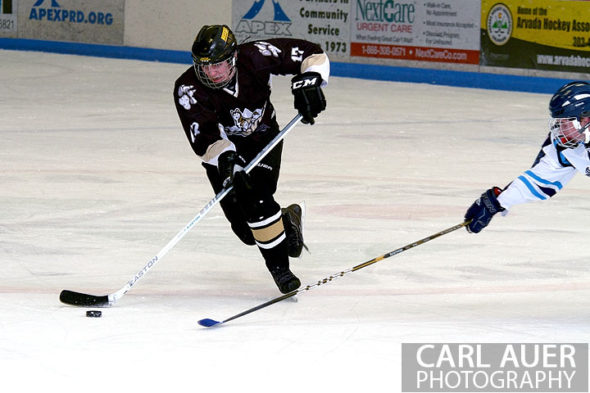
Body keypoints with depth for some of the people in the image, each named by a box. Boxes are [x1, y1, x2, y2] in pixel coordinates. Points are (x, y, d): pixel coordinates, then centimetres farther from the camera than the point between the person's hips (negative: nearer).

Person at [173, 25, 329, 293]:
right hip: (223, 150, 1)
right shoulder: (188, 89, -26)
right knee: (247, 230, -8)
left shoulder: (254, 58, -25)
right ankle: (288, 219, 22)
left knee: (256, 199, -25)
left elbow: (312, 54, -18)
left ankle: (279, 265, -6)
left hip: (264, 139, -1)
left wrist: (308, 82, -36)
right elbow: (204, 138, -35)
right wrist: (225, 159, -52)